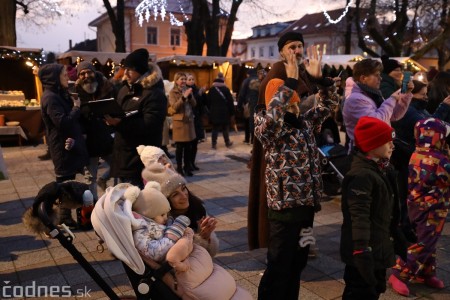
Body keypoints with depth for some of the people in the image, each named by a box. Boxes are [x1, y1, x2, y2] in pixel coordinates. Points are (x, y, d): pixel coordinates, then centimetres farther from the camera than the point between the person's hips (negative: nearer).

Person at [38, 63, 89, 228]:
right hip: (63, 147, -10)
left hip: (69, 144, 10)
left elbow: (71, 119, 16)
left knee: (68, 182, 15)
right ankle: (65, 219, 7)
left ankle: (66, 216, 26)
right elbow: (63, 122, -27)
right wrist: (76, 107, -13)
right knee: (65, 183, -3)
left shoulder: (59, 95, 15)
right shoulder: (50, 98, -17)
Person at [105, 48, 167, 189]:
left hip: (140, 157, -8)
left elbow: (149, 125, -23)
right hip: (123, 153, 8)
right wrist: (111, 118, -2)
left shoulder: (154, 94, -14)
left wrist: (119, 123, -31)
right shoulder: (125, 89, 14)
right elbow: (118, 112, 22)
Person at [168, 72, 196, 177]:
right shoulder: (173, 92, -5)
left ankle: (187, 167, 18)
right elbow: (174, 107, -15)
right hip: (179, 121, -5)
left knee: (188, 146, 8)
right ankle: (179, 168, 9)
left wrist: (190, 96, -13)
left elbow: (194, 104, 5)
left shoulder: (188, 90, 11)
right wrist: (183, 97, -24)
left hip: (189, 120, 5)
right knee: (180, 147, 0)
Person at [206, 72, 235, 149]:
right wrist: (232, 112, 0)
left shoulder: (211, 90, 4)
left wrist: (210, 110, 18)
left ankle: (214, 144, 2)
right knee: (225, 128, 9)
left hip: (214, 112, 2)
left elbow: (208, 102, 9)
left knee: (215, 128, 5)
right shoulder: (226, 89, -5)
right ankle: (227, 142, 20)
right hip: (224, 112, -2)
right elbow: (230, 102, -5)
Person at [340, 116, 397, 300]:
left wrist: (397, 234, 26)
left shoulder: (380, 169, 10)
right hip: (366, 252, -10)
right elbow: (359, 216, -29)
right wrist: (362, 250, -33)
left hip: (377, 248, 10)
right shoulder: (361, 175, -23)